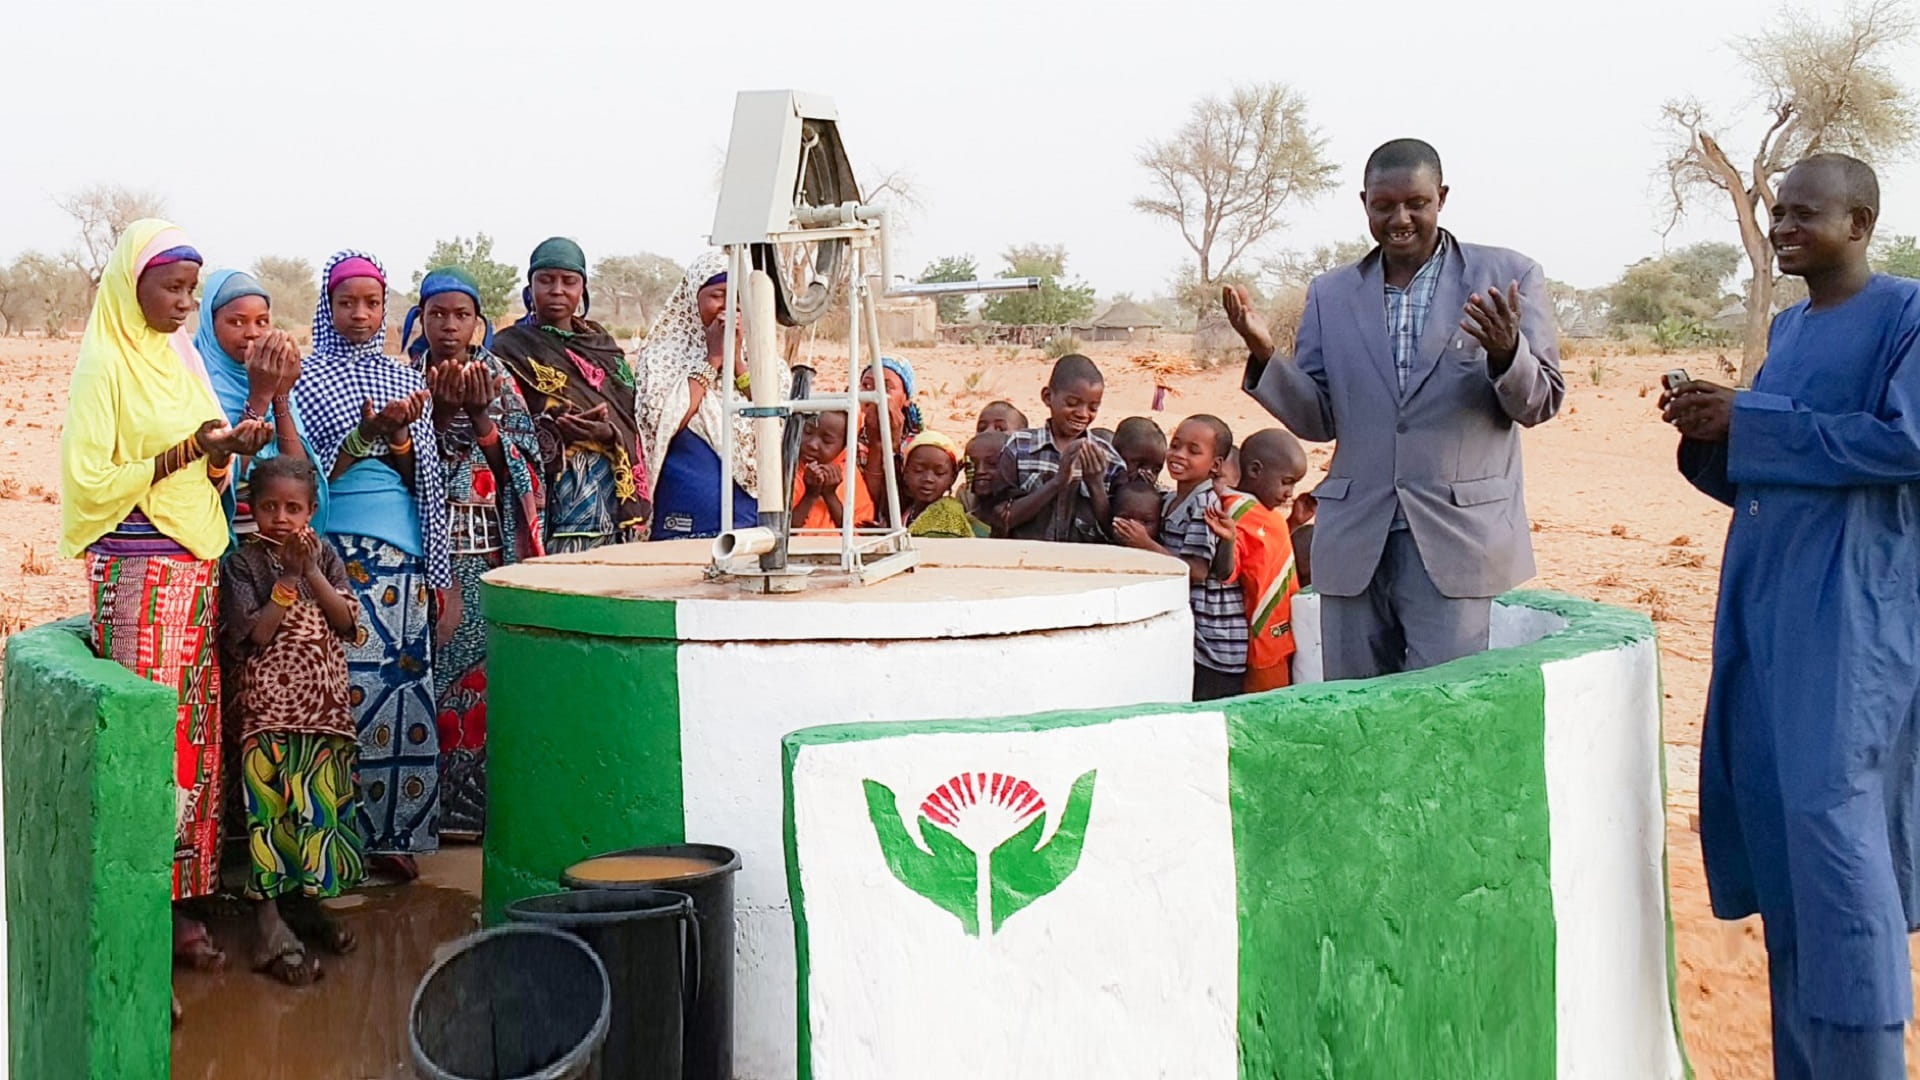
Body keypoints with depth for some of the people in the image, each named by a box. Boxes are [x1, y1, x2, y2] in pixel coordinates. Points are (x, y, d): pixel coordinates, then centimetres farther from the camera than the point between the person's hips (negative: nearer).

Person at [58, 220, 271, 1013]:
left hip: (196, 564, 7)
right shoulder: (105, 364, -7)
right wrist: (181, 453, -17)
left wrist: (227, 452, -2)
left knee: (195, 732, 4)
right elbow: (89, 480, -12)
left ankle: (179, 904, 10)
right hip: (137, 570, -7)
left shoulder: (180, 360, 15)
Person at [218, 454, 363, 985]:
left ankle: (305, 902, 24)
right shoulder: (243, 563, -4)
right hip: (269, 709, -4)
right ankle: (271, 926, -1)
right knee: (272, 810, -5)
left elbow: (348, 621, -2)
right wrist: (289, 579, -17)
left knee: (322, 804, 8)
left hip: (324, 707, 4)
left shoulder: (324, 556, 8)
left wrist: (313, 573, -12)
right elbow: (253, 636, -14)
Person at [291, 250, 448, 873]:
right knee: (350, 685, -9)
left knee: (404, 683, -1)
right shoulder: (307, 377, 3)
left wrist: (396, 435, -9)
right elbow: (306, 475, -5)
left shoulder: (404, 379, 14)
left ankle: (395, 832, 5)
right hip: (338, 548, -4)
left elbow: (422, 478, 11)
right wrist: (367, 433, -17)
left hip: (405, 549, 4)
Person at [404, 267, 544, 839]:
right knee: (432, 666, -5)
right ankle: (432, 802, 1)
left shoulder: (499, 380, 11)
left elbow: (519, 464, 3)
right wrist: (437, 411, -14)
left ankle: (478, 801, 4)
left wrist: (480, 413, -10)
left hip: (490, 549, 1)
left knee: (486, 668, -3)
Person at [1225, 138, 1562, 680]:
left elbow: (1540, 404, 2)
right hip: (1355, 541, 3)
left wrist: (1507, 354, -19)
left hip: (1454, 539, -3)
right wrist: (1265, 355, -6)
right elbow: (1318, 419, 11)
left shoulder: (1509, 278, 2)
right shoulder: (1330, 294, 11)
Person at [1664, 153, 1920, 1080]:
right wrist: (1708, 435, 0)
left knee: (1830, 808, -14)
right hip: (1763, 588, 8)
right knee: (1764, 805, 6)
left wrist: (1747, 423, -15)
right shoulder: (1789, 327, 18)